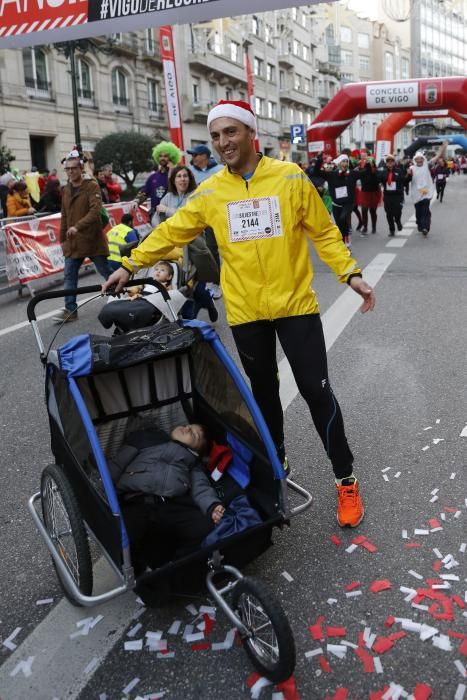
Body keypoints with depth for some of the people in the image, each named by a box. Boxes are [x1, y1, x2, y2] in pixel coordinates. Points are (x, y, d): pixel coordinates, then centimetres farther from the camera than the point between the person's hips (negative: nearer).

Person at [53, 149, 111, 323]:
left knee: (107, 273, 6)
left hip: (93, 240, -6)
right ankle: (70, 310, 7)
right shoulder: (66, 189, 13)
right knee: (69, 277, 2)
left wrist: (78, 226, -34)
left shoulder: (92, 186, -9)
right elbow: (64, 217, 19)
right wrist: (63, 239, 17)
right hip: (72, 242, 6)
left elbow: (95, 210, -23)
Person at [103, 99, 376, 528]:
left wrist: (350, 273, -9)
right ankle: (276, 461, 36)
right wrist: (130, 265, 8)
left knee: (316, 390, 0)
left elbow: (323, 232, 1)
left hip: (295, 304, -2)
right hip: (245, 312, 2)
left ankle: (346, 479, 15)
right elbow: (172, 232, 9)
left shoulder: (290, 177, -3)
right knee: (264, 391, 15)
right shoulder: (210, 191, 2)